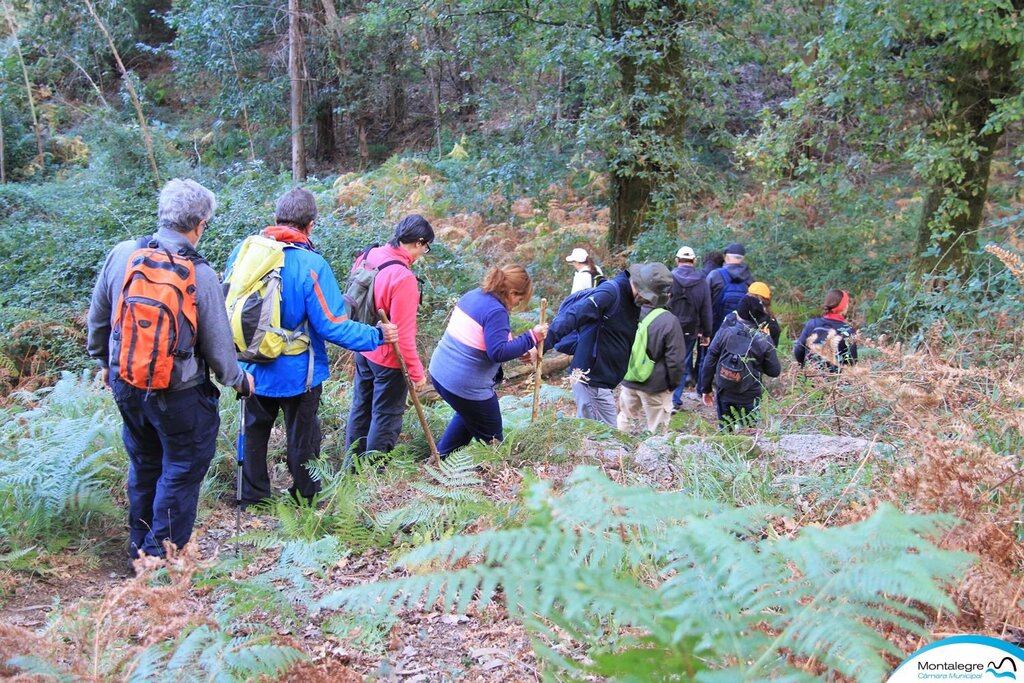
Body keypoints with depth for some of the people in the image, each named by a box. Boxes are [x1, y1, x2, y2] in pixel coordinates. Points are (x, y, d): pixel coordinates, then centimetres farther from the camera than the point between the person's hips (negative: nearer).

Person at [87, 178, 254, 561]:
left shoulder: (122, 255, -5)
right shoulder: (200, 274, -18)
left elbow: (97, 318, 7)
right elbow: (217, 342, -12)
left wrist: (104, 361, 24)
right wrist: (238, 381, 6)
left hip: (126, 383, 6)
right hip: (179, 393, -5)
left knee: (143, 463, 23)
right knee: (182, 469, 11)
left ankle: (139, 547, 36)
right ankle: (164, 555, 16)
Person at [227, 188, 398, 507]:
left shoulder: (243, 251, -7)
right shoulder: (311, 265, -22)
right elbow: (333, 326, -21)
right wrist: (377, 335, -8)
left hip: (252, 370, 4)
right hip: (297, 373, -4)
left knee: (254, 432, 22)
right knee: (302, 439, 15)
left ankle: (252, 496, 35)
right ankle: (305, 501, 32)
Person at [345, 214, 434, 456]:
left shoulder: (366, 257, -5)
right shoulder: (403, 278, -29)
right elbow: (403, 334, -26)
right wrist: (417, 372, -15)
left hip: (363, 351, 8)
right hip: (388, 359, -8)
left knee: (361, 408, 22)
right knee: (386, 418, 9)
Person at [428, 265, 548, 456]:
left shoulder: (472, 296, 7)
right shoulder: (496, 311, -21)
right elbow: (498, 352, -26)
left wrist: (520, 349, 15)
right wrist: (531, 338, -22)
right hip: (466, 385, -9)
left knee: (468, 415, 34)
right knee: (491, 439, 10)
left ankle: (441, 458, 38)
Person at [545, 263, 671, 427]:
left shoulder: (633, 302, 9)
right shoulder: (611, 292, -18)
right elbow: (571, 316, -28)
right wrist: (543, 345, -35)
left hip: (602, 381, 9)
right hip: (590, 381, -9)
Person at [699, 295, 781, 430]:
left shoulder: (724, 333, -9)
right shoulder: (764, 340, -11)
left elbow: (709, 364, -4)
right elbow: (775, 371, -4)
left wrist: (706, 390, 7)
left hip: (724, 395, 2)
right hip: (749, 399, -1)